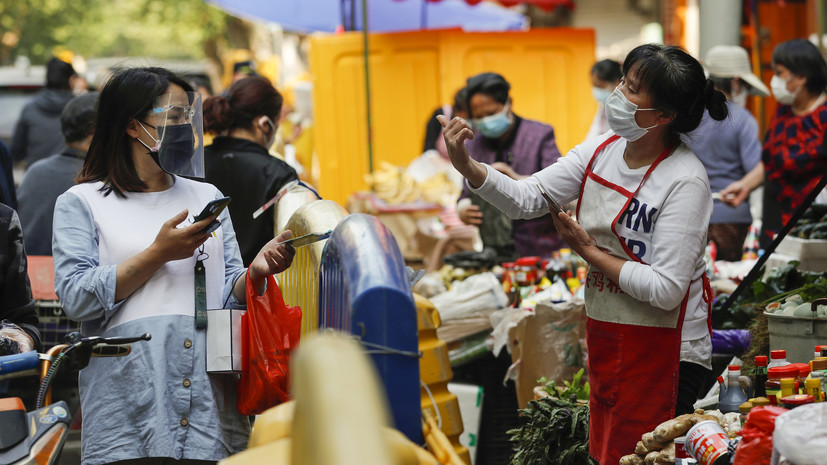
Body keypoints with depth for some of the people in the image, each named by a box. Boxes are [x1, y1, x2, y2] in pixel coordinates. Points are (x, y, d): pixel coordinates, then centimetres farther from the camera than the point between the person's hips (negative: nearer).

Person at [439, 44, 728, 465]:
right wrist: (467, 167, -16)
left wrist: (589, 252, -15)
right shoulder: (602, 151, 2)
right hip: (605, 336, 7)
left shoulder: (685, 180, -19)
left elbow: (665, 289, -23)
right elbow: (526, 199, 0)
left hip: (665, 351, -7)